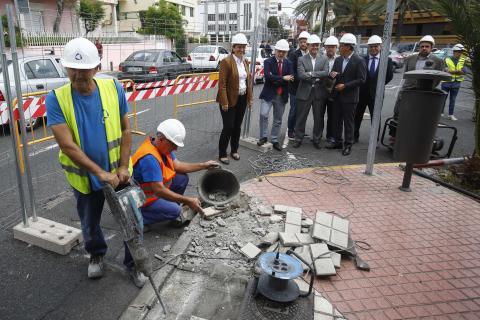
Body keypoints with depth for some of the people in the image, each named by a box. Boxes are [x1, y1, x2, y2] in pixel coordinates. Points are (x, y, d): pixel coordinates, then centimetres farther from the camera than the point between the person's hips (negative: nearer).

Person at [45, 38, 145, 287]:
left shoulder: (113, 88, -12)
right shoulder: (56, 99, -16)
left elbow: (125, 130, -6)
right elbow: (68, 146, -21)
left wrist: (123, 167, -12)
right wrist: (101, 173, -26)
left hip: (118, 172, 0)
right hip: (85, 177, 0)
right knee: (89, 224, 22)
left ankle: (133, 263, 34)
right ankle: (96, 254, 52)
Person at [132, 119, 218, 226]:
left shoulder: (163, 147, -5)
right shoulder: (150, 158, -33)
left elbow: (177, 165, 5)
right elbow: (159, 190, -34)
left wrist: (203, 165, 2)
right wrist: (187, 200, -30)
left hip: (156, 189, 9)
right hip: (142, 198, -9)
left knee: (182, 178, 1)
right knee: (175, 210, -24)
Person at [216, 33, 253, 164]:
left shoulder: (245, 62, 10)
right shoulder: (226, 62, -13)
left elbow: (248, 80, 15)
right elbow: (222, 84, -16)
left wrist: (250, 98, 10)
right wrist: (224, 102, -19)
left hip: (242, 99, 6)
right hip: (230, 100, -6)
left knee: (237, 126, 14)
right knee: (228, 127, -3)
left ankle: (234, 150, 29)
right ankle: (222, 154, 10)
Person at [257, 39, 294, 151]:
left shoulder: (288, 63, 6)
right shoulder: (268, 62, -3)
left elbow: (290, 79, -7)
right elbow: (268, 76, -19)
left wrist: (275, 80, -15)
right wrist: (282, 78, -20)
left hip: (281, 96, 3)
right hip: (268, 94, -3)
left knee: (278, 120, 10)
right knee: (263, 114, -19)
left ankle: (275, 141, 23)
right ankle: (263, 137, -1)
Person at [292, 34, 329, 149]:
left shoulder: (324, 59, 7)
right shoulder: (301, 59, 2)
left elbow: (326, 73, -10)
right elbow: (301, 75, -12)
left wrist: (311, 73, -17)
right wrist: (317, 78, -15)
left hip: (320, 93, 2)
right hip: (305, 93, -1)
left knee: (319, 118, 8)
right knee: (301, 117, 5)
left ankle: (317, 140, 22)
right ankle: (298, 139, 18)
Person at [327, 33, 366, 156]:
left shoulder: (359, 61, -10)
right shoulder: (338, 60, 7)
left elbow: (361, 80, -13)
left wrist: (345, 86, -18)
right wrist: (332, 74, -11)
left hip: (350, 96, -6)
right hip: (337, 95, 6)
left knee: (348, 122, 2)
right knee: (337, 120, 12)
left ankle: (348, 145, 12)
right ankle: (337, 141, 25)